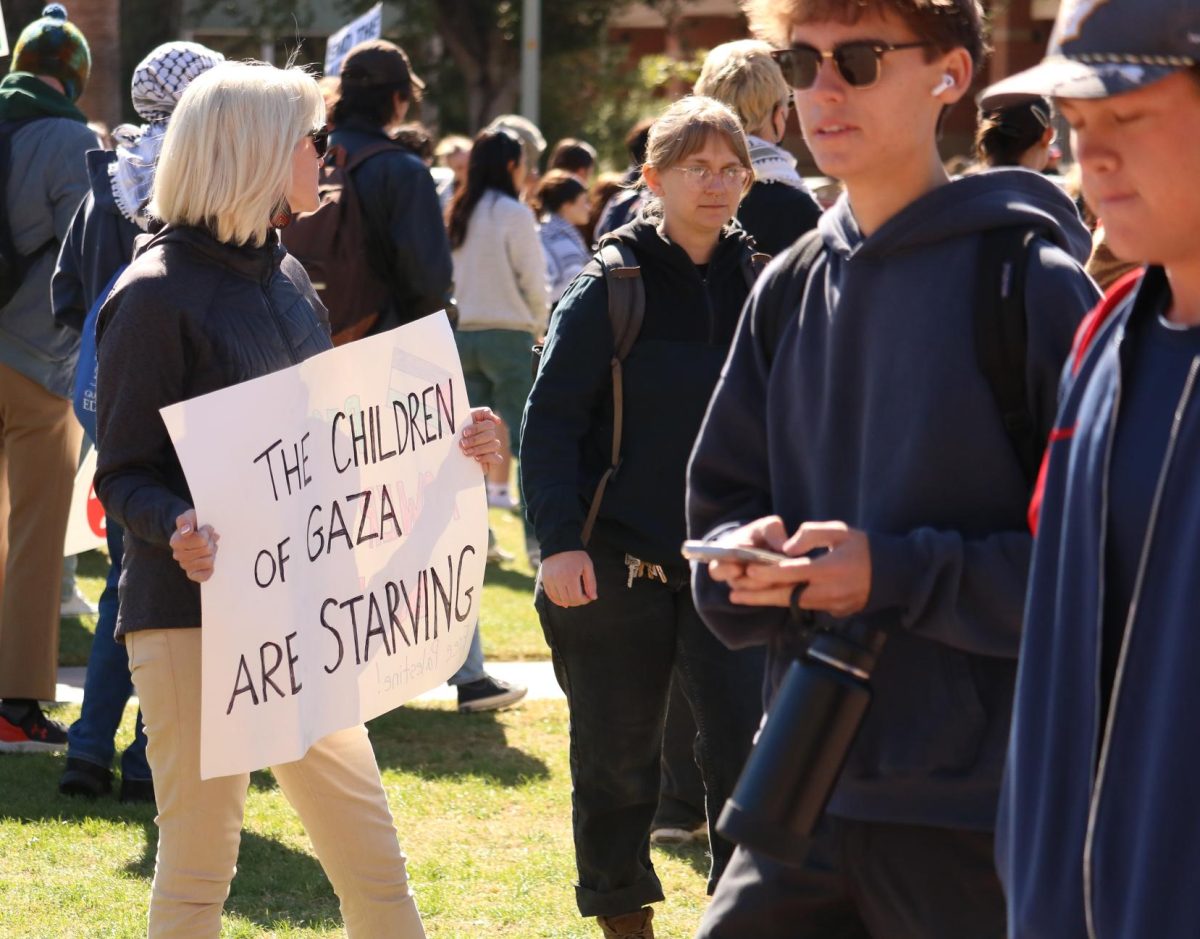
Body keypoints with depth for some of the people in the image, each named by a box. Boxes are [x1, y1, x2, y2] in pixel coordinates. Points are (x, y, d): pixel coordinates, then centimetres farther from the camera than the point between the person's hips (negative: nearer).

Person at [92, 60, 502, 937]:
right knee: (198, 862, -1)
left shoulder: (286, 279, 13)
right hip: (197, 611, -7)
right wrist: (178, 526, -32)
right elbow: (123, 475, -12)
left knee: (370, 851, 8)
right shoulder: (156, 295, -10)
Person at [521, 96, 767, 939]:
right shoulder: (612, 287, -6)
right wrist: (559, 542, -16)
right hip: (617, 561, -2)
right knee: (616, 758, 8)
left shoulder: (758, 284, 5)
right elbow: (551, 421, -8)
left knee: (750, 741, -8)